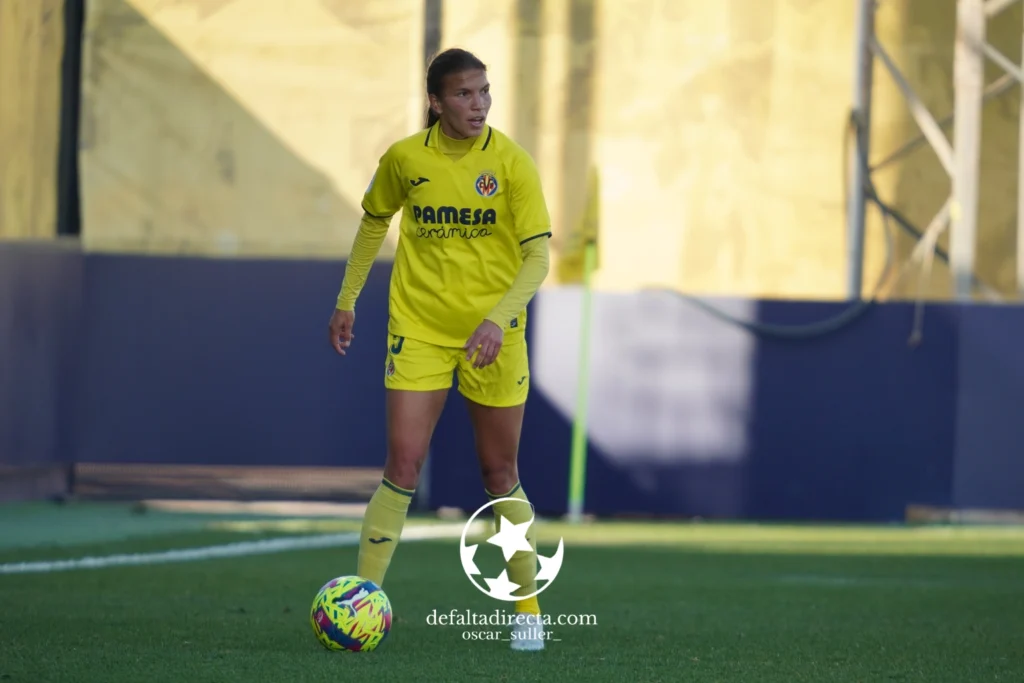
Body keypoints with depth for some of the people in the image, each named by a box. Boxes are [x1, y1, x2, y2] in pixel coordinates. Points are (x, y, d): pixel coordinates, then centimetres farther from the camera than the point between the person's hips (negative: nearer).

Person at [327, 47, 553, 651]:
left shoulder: (511, 164, -9)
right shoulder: (404, 159, -2)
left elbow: (538, 255, -13)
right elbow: (375, 221, 17)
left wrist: (497, 318, -27)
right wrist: (348, 298, 16)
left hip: (493, 335, -1)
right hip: (419, 328, 1)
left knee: (501, 476, 7)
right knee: (403, 465, -10)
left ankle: (528, 609, 20)